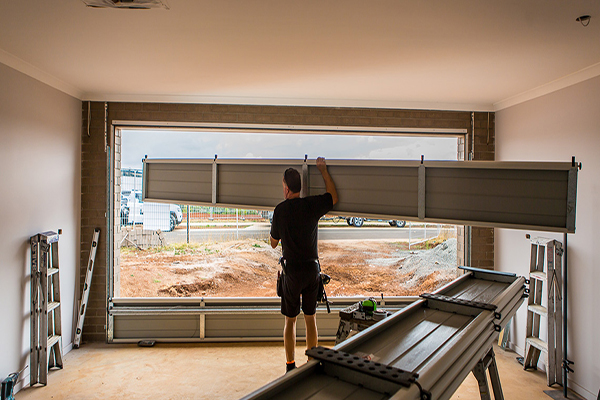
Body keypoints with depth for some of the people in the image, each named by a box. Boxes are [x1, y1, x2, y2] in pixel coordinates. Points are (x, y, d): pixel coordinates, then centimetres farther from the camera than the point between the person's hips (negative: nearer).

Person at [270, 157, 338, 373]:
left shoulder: (280, 210, -8)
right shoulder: (312, 205, -7)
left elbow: (273, 243, 4)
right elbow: (333, 196, 14)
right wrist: (323, 170, 18)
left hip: (292, 271, -2)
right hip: (312, 268, 2)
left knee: (290, 320, 12)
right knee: (311, 319, 15)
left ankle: (290, 366, 18)